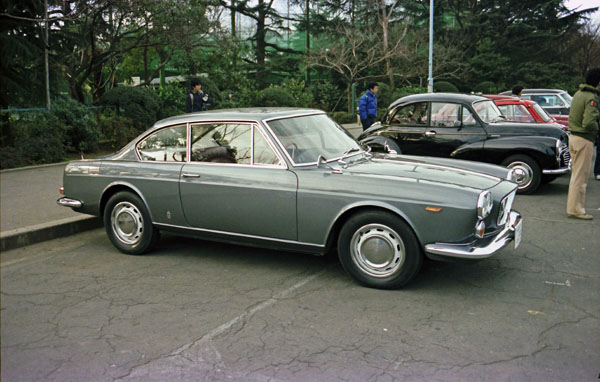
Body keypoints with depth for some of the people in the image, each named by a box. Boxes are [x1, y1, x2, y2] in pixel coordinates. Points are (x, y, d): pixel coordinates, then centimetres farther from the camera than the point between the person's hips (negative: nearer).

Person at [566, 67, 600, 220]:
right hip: (584, 140, -9)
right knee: (580, 177, -2)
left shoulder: (578, 94, 10)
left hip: (574, 137, 9)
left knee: (576, 174, 16)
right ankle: (575, 210, 3)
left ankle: (574, 207, 23)